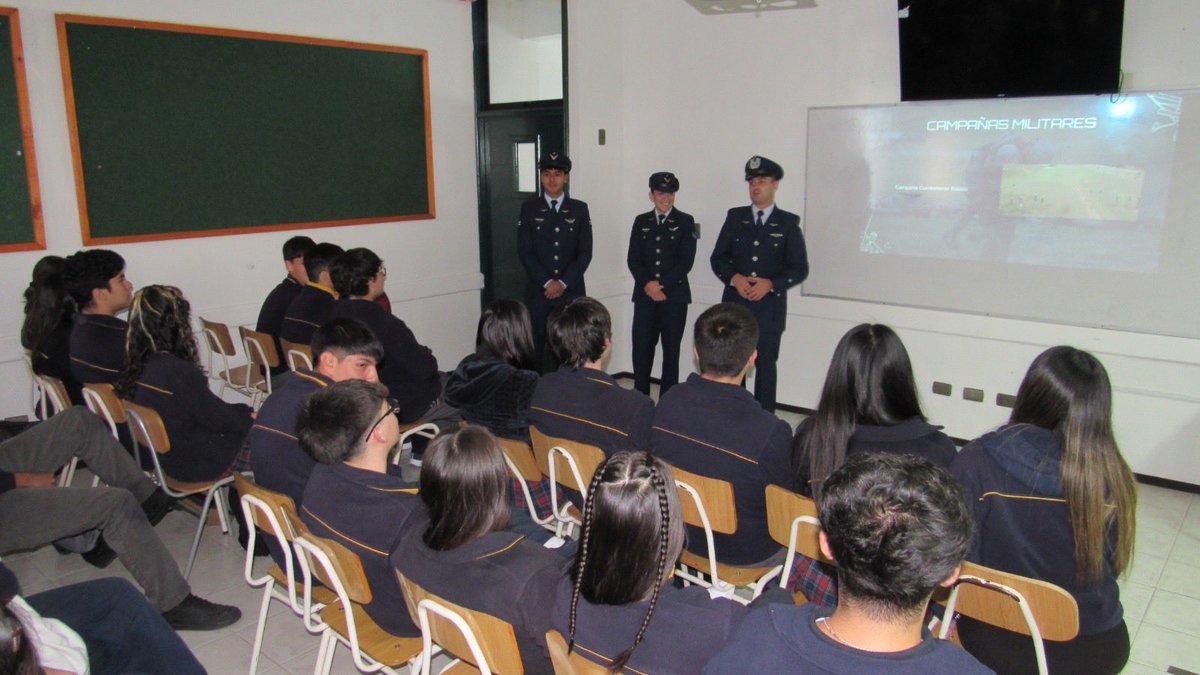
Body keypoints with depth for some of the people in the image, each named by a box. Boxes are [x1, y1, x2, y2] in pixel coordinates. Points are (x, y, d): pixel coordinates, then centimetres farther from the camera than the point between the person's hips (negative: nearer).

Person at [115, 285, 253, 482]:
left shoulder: (136, 366, -3)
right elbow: (216, 416, -18)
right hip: (197, 463, -8)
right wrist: (250, 417, 0)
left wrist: (244, 414, 7)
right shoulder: (177, 371, -30)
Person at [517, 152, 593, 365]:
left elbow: (585, 252, 2)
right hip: (538, 292, 0)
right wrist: (547, 283, -10)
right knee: (535, 349, -2)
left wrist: (563, 283, -9)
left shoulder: (580, 209, 8)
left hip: (572, 292, 1)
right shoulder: (529, 209, 6)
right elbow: (524, 251, 0)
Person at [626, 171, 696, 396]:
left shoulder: (685, 222, 3)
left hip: (675, 295, -2)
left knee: (671, 350, 3)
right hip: (644, 295, 2)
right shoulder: (641, 221, 11)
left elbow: (686, 261, -6)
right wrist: (647, 284, -11)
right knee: (641, 348, -1)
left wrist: (661, 284, -13)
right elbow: (633, 259, 5)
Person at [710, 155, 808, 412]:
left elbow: (800, 268, -1)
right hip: (734, 304, 2)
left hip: (769, 307, -2)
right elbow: (717, 258, 7)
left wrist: (770, 284, -16)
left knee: (765, 364, 4)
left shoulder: (788, 223, 2)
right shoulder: (735, 217, 8)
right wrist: (734, 278, -12)